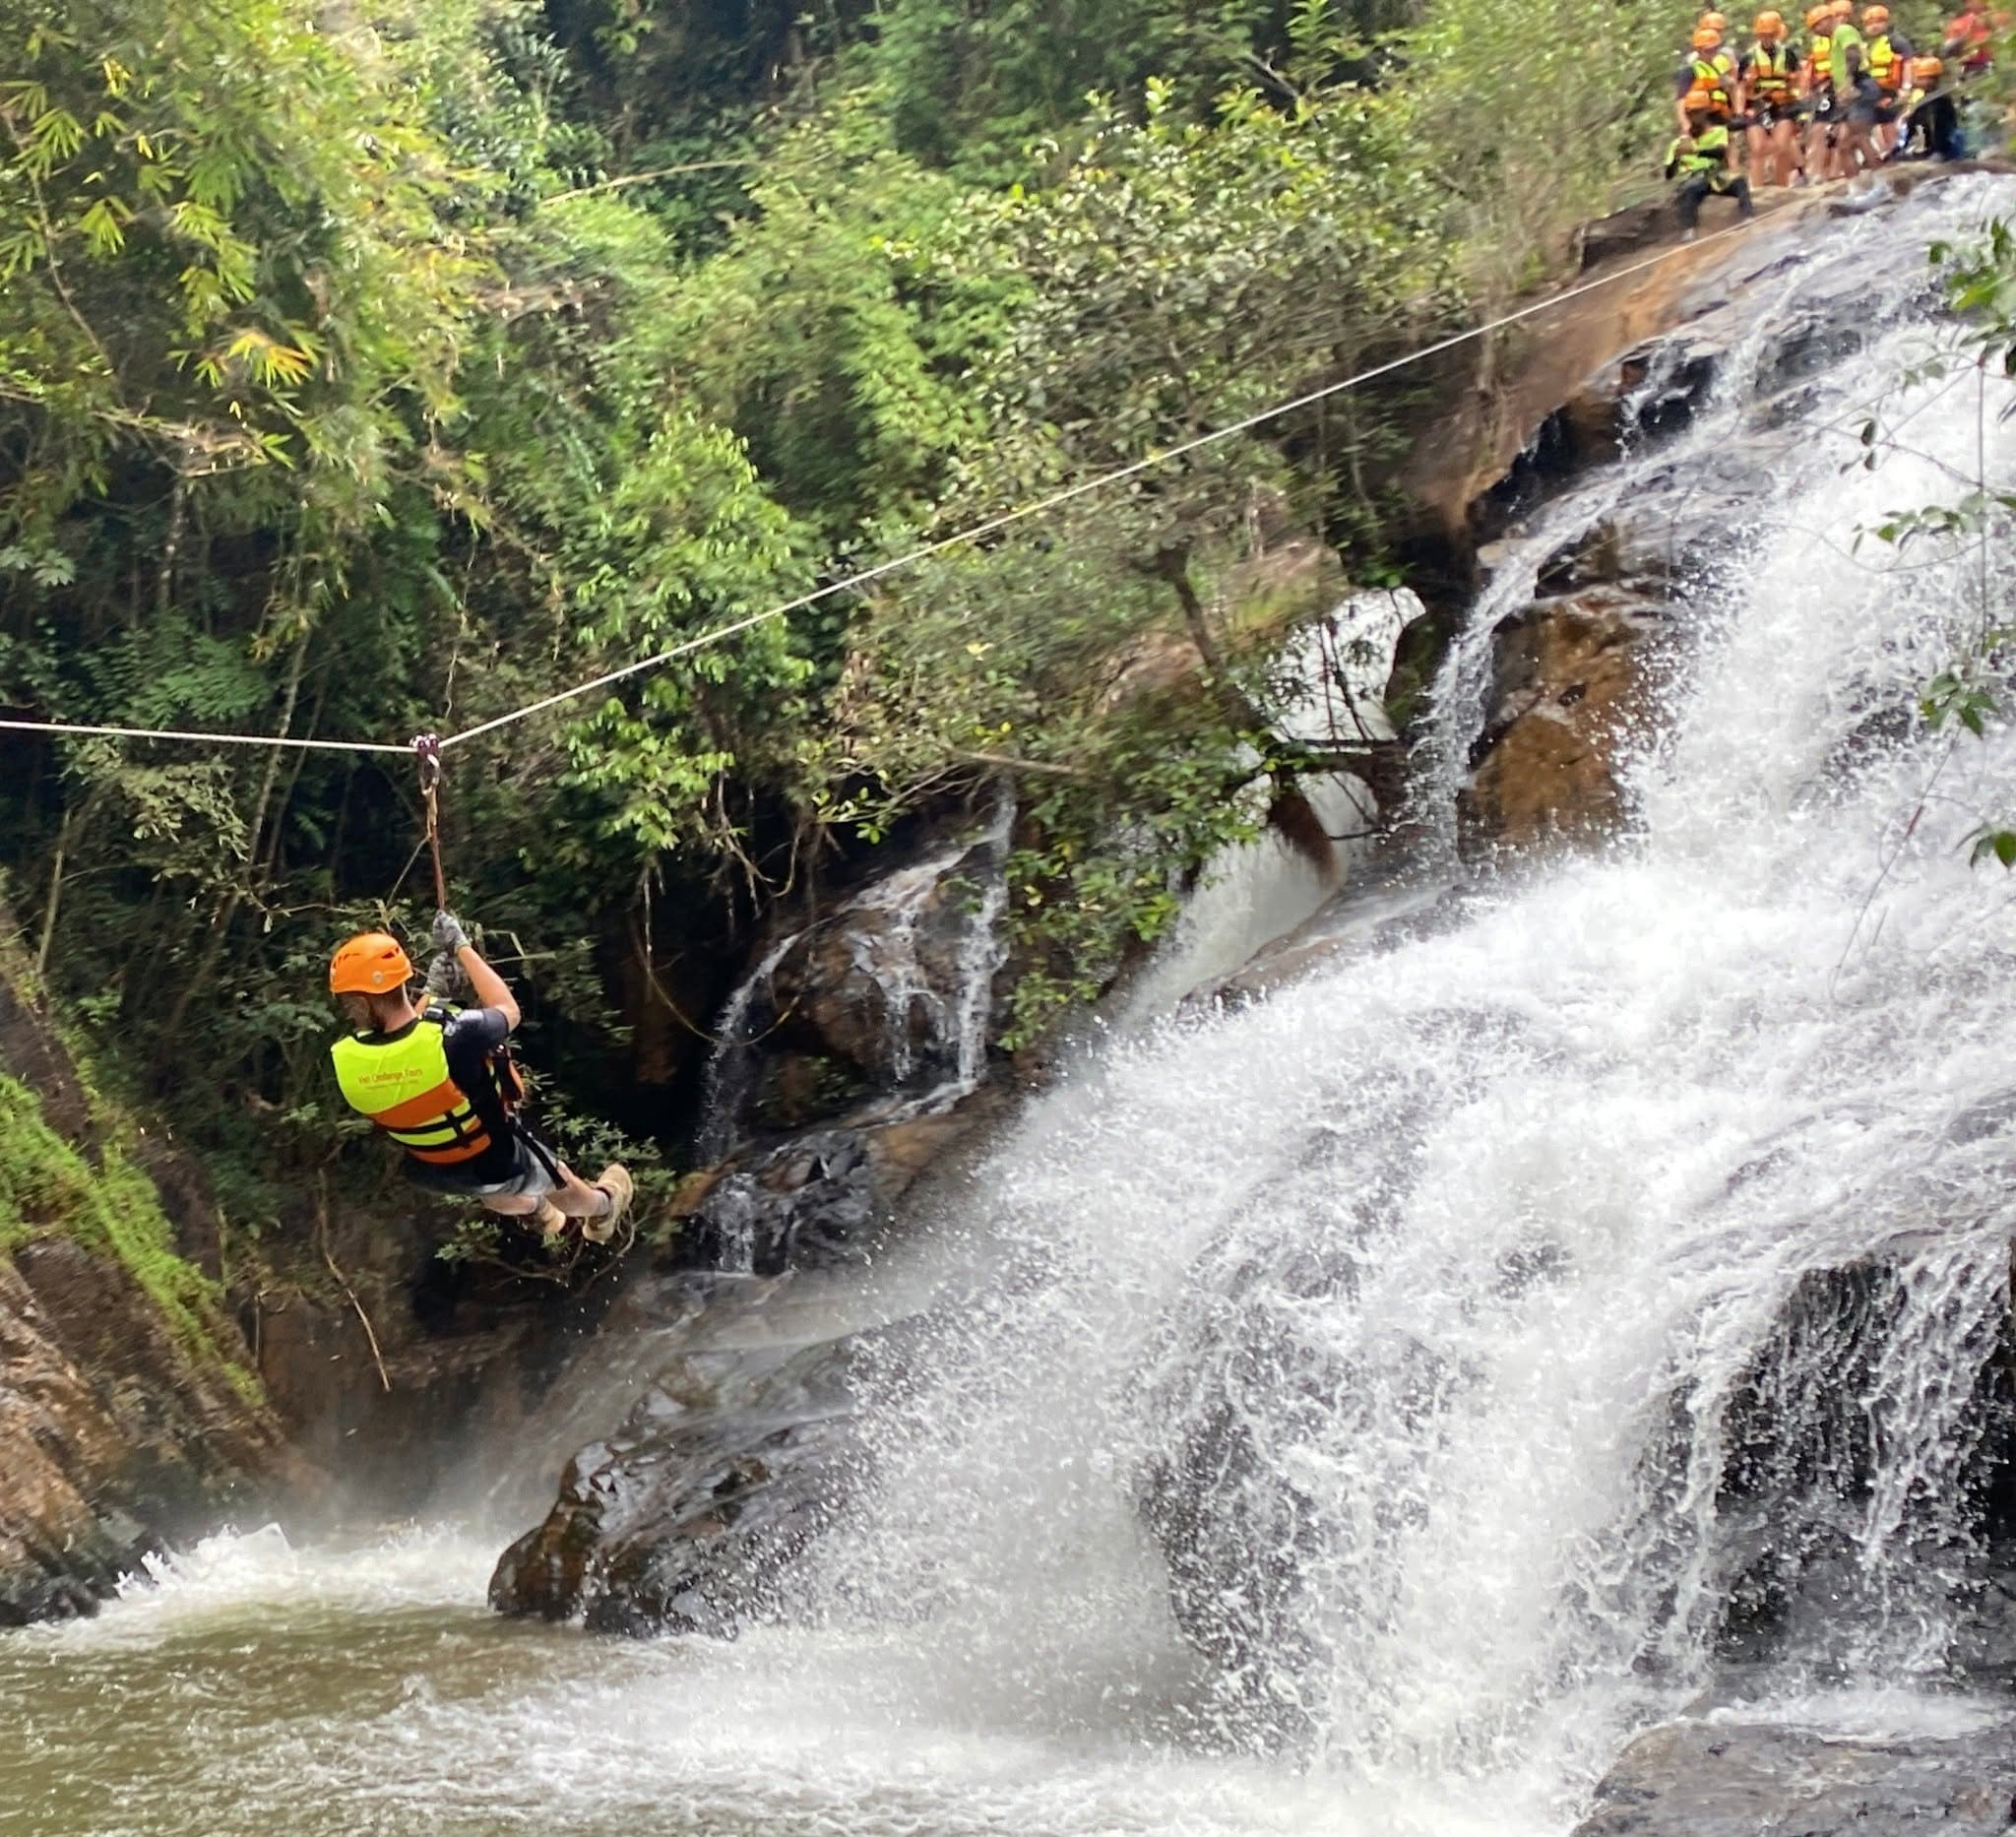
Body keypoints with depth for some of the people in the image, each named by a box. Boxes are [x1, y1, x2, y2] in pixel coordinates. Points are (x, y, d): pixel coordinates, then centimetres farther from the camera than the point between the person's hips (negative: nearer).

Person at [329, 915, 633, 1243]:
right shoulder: (451, 1038, -41)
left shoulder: (347, 1060, -27)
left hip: (434, 1172, 4)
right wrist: (463, 948, -10)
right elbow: (508, 1011, -17)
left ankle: (537, 1211, 69)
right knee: (558, 1181, 32)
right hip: (500, 1165, -4)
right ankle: (603, 1209, 62)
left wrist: (432, 990, 6)